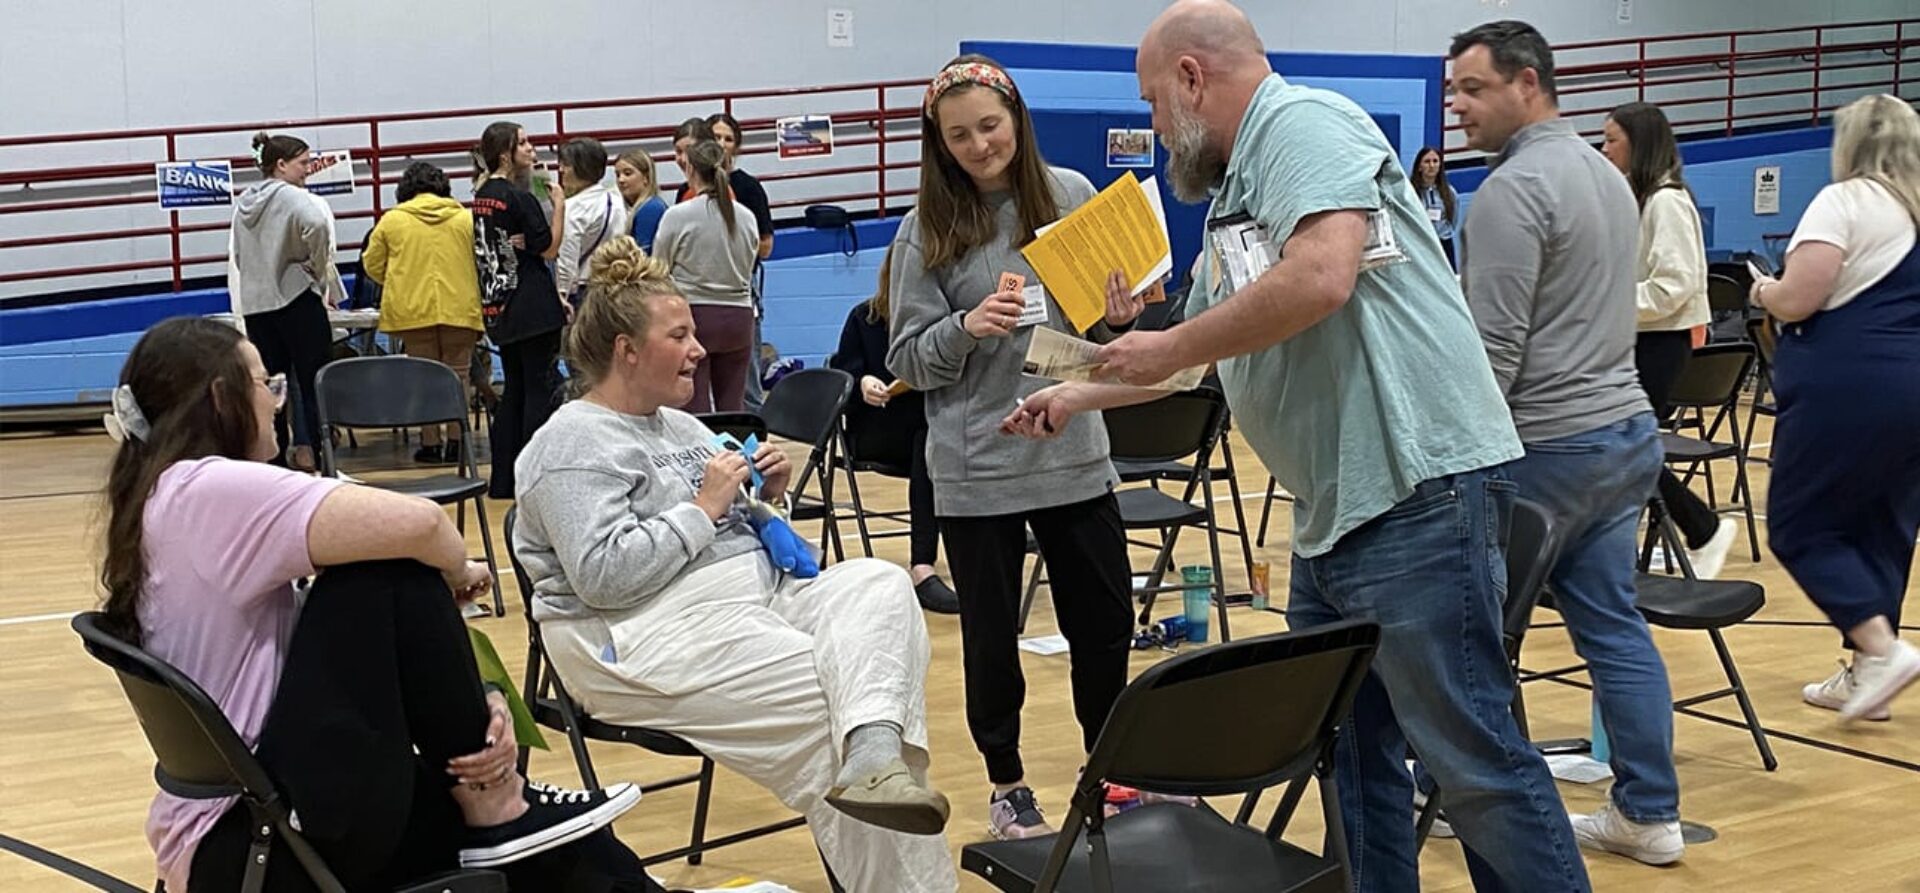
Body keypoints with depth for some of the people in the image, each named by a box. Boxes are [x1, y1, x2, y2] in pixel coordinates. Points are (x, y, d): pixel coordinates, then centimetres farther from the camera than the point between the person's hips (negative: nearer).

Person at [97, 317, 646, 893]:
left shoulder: (169, 506, 15)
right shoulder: (208, 491, -15)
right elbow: (415, 524, -26)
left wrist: (466, 709, -2)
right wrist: (457, 575, -3)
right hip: (263, 847, -10)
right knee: (397, 570, -12)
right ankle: (492, 803, -1)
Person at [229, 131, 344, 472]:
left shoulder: (243, 203, 12)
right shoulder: (293, 198, -10)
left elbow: (239, 257, 14)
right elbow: (317, 226, -29)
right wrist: (321, 275, -15)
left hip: (254, 301, 6)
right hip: (297, 297, -6)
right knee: (312, 379, 0)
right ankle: (308, 448, -9)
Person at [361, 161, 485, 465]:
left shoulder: (391, 220, 2)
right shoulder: (465, 218, 3)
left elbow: (373, 265, 8)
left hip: (412, 310, 0)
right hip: (459, 308, 0)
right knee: (457, 373, 8)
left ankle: (430, 443, 6)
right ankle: (456, 441, 5)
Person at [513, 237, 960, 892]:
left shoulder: (679, 426, 22)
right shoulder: (574, 445, -6)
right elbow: (600, 576, -20)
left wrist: (764, 495, 7)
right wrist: (704, 509, -15)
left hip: (758, 592, 9)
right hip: (655, 635, -9)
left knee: (879, 583, -19)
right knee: (823, 692, -25)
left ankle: (874, 755, -45)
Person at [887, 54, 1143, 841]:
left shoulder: (1072, 196, 1)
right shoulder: (925, 231, -5)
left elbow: (1107, 307, 11)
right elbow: (908, 359, -4)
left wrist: (1118, 319, -11)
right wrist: (968, 327, -22)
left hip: (1075, 454, 2)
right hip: (978, 468, -2)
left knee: (1105, 620, 10)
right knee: (992, 633, 8)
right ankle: (1007, 784, 26)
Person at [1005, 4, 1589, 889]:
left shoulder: (1303, 122, -10)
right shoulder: (1237, 191, 19)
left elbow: (1321, 277, -26)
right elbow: (1208, 346, 33)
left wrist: (1167, 350, -14)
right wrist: (1078, 397, 41)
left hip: (1420, 493, -10)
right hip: (1335, 513, 10)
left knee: (1473, 758, -6)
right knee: (1349, 754, 15)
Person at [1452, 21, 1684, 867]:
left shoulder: (1513, 188, -16)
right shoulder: (1606, 173, 15)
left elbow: (1493, 348, -20)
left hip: (1547, 446, -9)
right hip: (1626, 428, 9)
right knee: (1614, 624, 10)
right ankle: (1648, 814, 11)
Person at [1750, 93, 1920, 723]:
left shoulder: (1845, 201, -9)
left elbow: (1796, 300, -17)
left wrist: (1764, 292, 3)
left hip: (1849, 388, -7)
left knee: (1798, 525, 2)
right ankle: (1866, 674, 15)